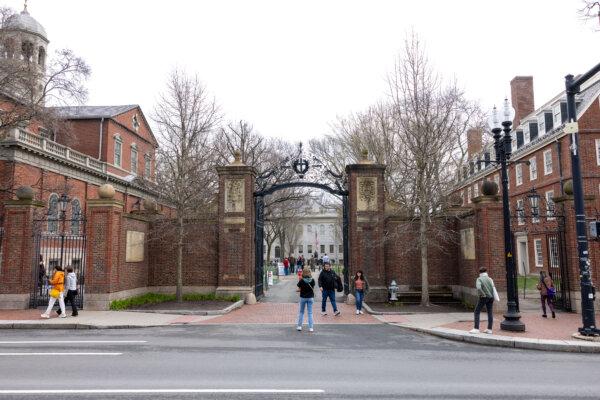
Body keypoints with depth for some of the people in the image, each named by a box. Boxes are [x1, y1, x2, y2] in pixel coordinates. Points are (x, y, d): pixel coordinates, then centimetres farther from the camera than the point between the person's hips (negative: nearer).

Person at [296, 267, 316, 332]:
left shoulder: (301, 281, -16)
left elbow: (299, 289, -10)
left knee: (301, 312, 15)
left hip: (303, 297, -1)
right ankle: (311, 327, 4)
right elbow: (313, 289, 2)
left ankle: (299, 326, 17)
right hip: (310, 297, 1)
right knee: (310, 313, 6)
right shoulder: (312, 280, -9)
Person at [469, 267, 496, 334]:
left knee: (477, 312, 3)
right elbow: (493, 288, -6)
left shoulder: (479, 279, -8)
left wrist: (483, 294, -13)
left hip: (484, 297, -5)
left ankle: (476, 328, -1)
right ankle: (489, 329, 13)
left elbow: (478, 288, -24)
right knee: (490, 313, 10)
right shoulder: (490, 279, 4)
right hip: (491, 297, 5)